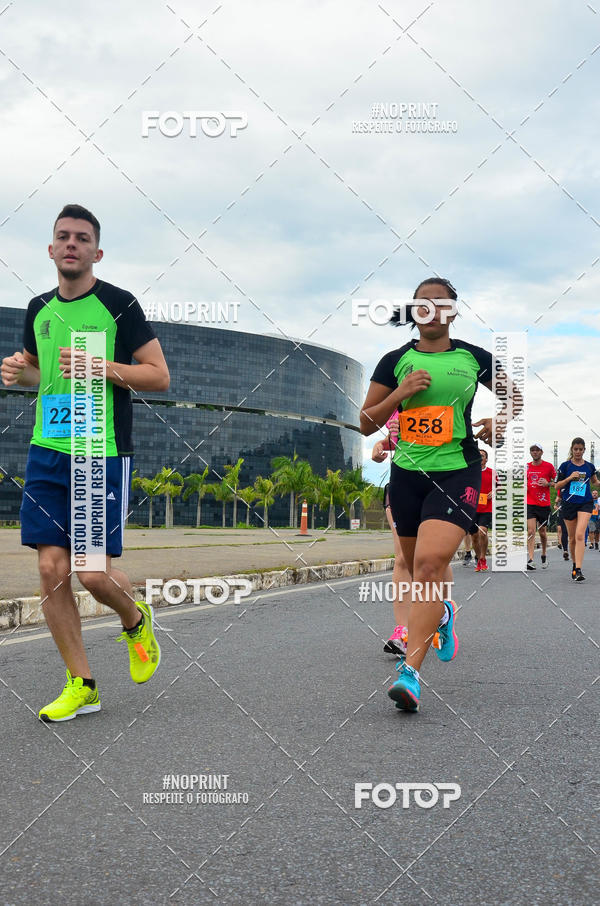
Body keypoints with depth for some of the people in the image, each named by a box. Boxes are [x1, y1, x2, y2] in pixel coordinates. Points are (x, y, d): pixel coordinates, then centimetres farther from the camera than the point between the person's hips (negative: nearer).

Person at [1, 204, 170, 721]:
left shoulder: (119, 305, -3)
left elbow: (159, 376, -4)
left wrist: (100, 366, -17)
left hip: (104, 455, -5)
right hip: (47, 451, 5)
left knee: (95, 572, -8)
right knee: (52, 570, 0)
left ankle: (136, 621, 28)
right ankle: (82, 686, 12)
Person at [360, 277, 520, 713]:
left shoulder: (473, 357, 4)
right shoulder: (395, 361, 5)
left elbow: (513, 393, 21)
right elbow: (367, 424, 5)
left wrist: (499, 420, 0)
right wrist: (400, 393, -10)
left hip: (457, 471, -3)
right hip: (407, 473, 3)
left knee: (430, 563, -21)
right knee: (416, 568, 15)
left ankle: (410, 672, -24)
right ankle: (441, 613, 51)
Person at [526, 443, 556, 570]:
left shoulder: (548, 466, 0)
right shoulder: (526, 467, 8)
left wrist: (548, 483, -13)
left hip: (544, 504, -1)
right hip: (529, 503, 1)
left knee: (542, 532, 10)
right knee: (530, 531, -11)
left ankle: (544, 554, 36)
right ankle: (530, 560, -16)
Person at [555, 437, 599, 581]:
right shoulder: (565, 466, 2)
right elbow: (557, 485, 3)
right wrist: (570, 478, -13)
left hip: (585, 503, 0)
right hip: (569, 504, 0)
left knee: (580, 535, -17)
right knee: (572, 538, 8)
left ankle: (578, 570, -21)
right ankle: (574, 564, 30)